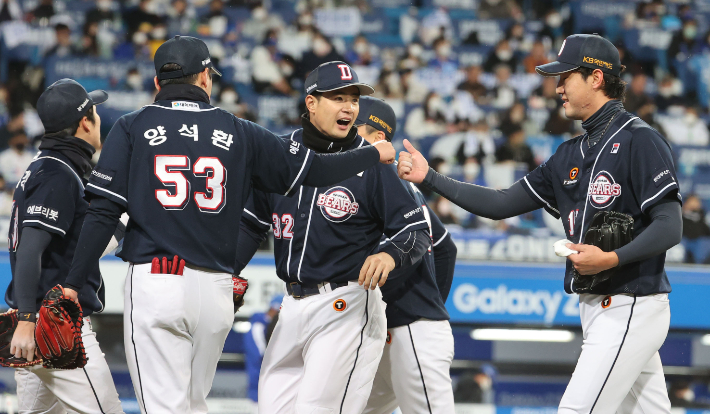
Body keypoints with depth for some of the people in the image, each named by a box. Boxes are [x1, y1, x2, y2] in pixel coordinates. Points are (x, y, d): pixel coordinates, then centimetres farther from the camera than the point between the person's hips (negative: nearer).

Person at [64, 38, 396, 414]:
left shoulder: (131, 128, 4)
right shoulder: (238, 133, 9)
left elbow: (103, 213, -4)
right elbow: (314, 169, 11)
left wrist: (72, 285, -3)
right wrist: (376, 153, 28)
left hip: (154, 282, -3)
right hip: (216, 290, 3)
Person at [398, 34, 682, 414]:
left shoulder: (638, 141, -11)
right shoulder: (571, 154, 16)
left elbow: (669, 228, -18)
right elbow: (501, 204, 15)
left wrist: (612, 259, -30)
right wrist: (429, 178, 9)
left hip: (631, 308, -9)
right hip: (595, 307, 9)